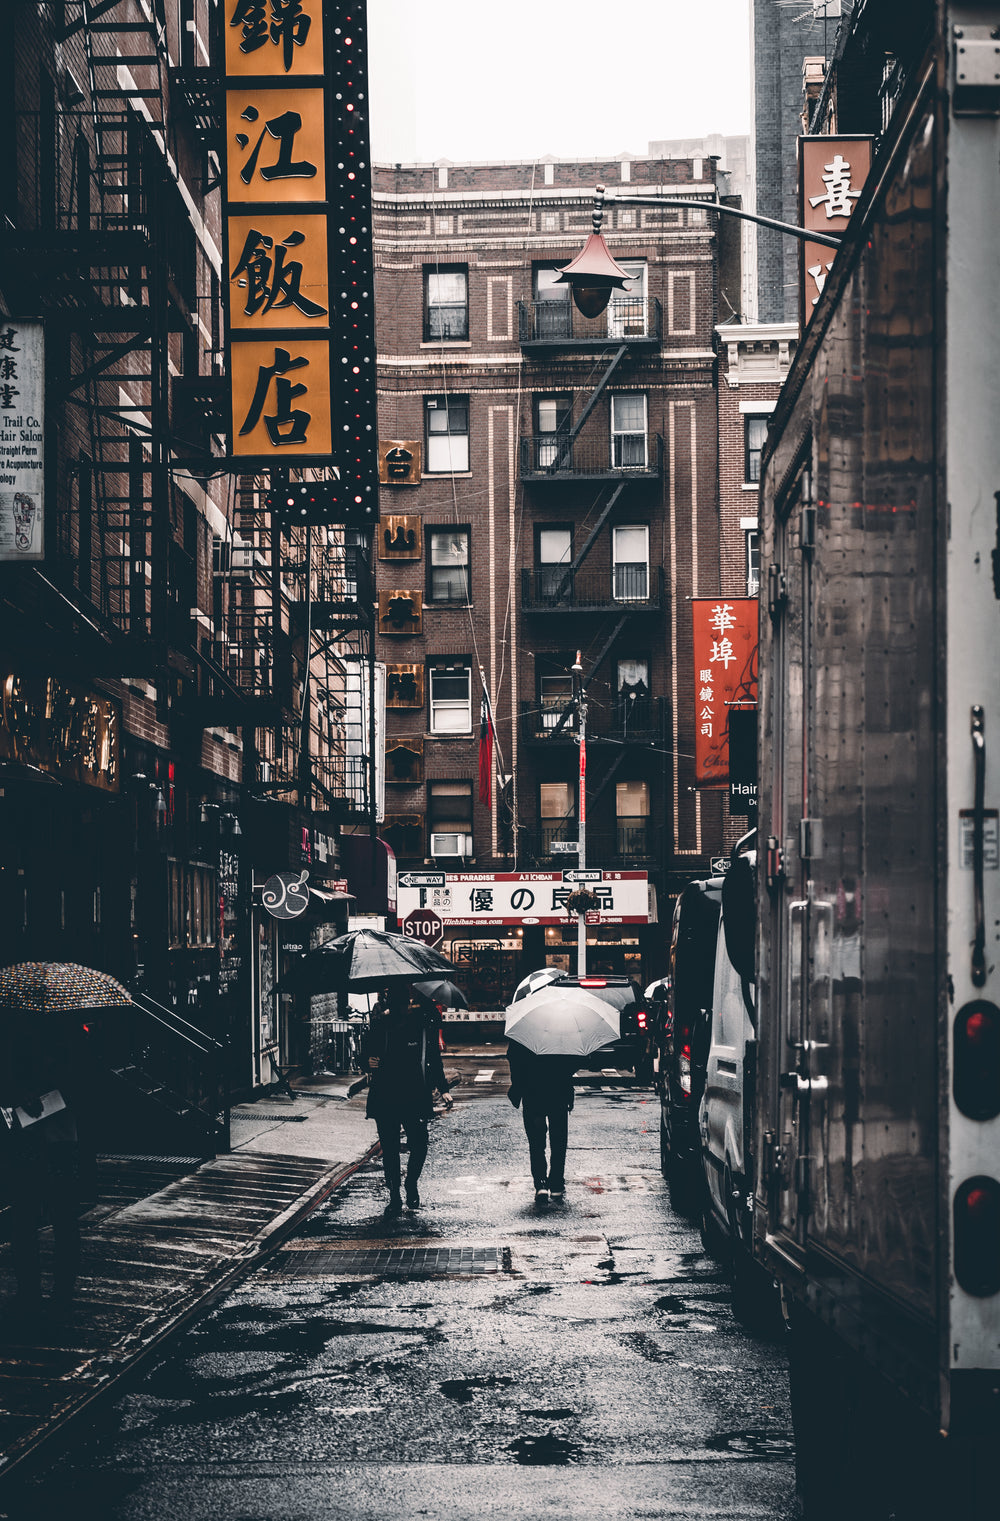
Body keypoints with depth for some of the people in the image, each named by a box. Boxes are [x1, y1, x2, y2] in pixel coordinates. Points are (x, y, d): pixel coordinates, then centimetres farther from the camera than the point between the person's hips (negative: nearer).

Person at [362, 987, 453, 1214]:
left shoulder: (421, 1025, 1)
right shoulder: (380, 1027, 2)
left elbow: (434, 1059, 10)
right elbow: (366, 1056, 12)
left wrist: (443, 1089, 9)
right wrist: (368, 1062, -12)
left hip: (415, 1097, -1)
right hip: (385, 1099, 1)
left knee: (419, 1146, -6)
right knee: (389, 1149, 3)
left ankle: (412, 1185, 21)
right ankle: (394, 1196, 16)